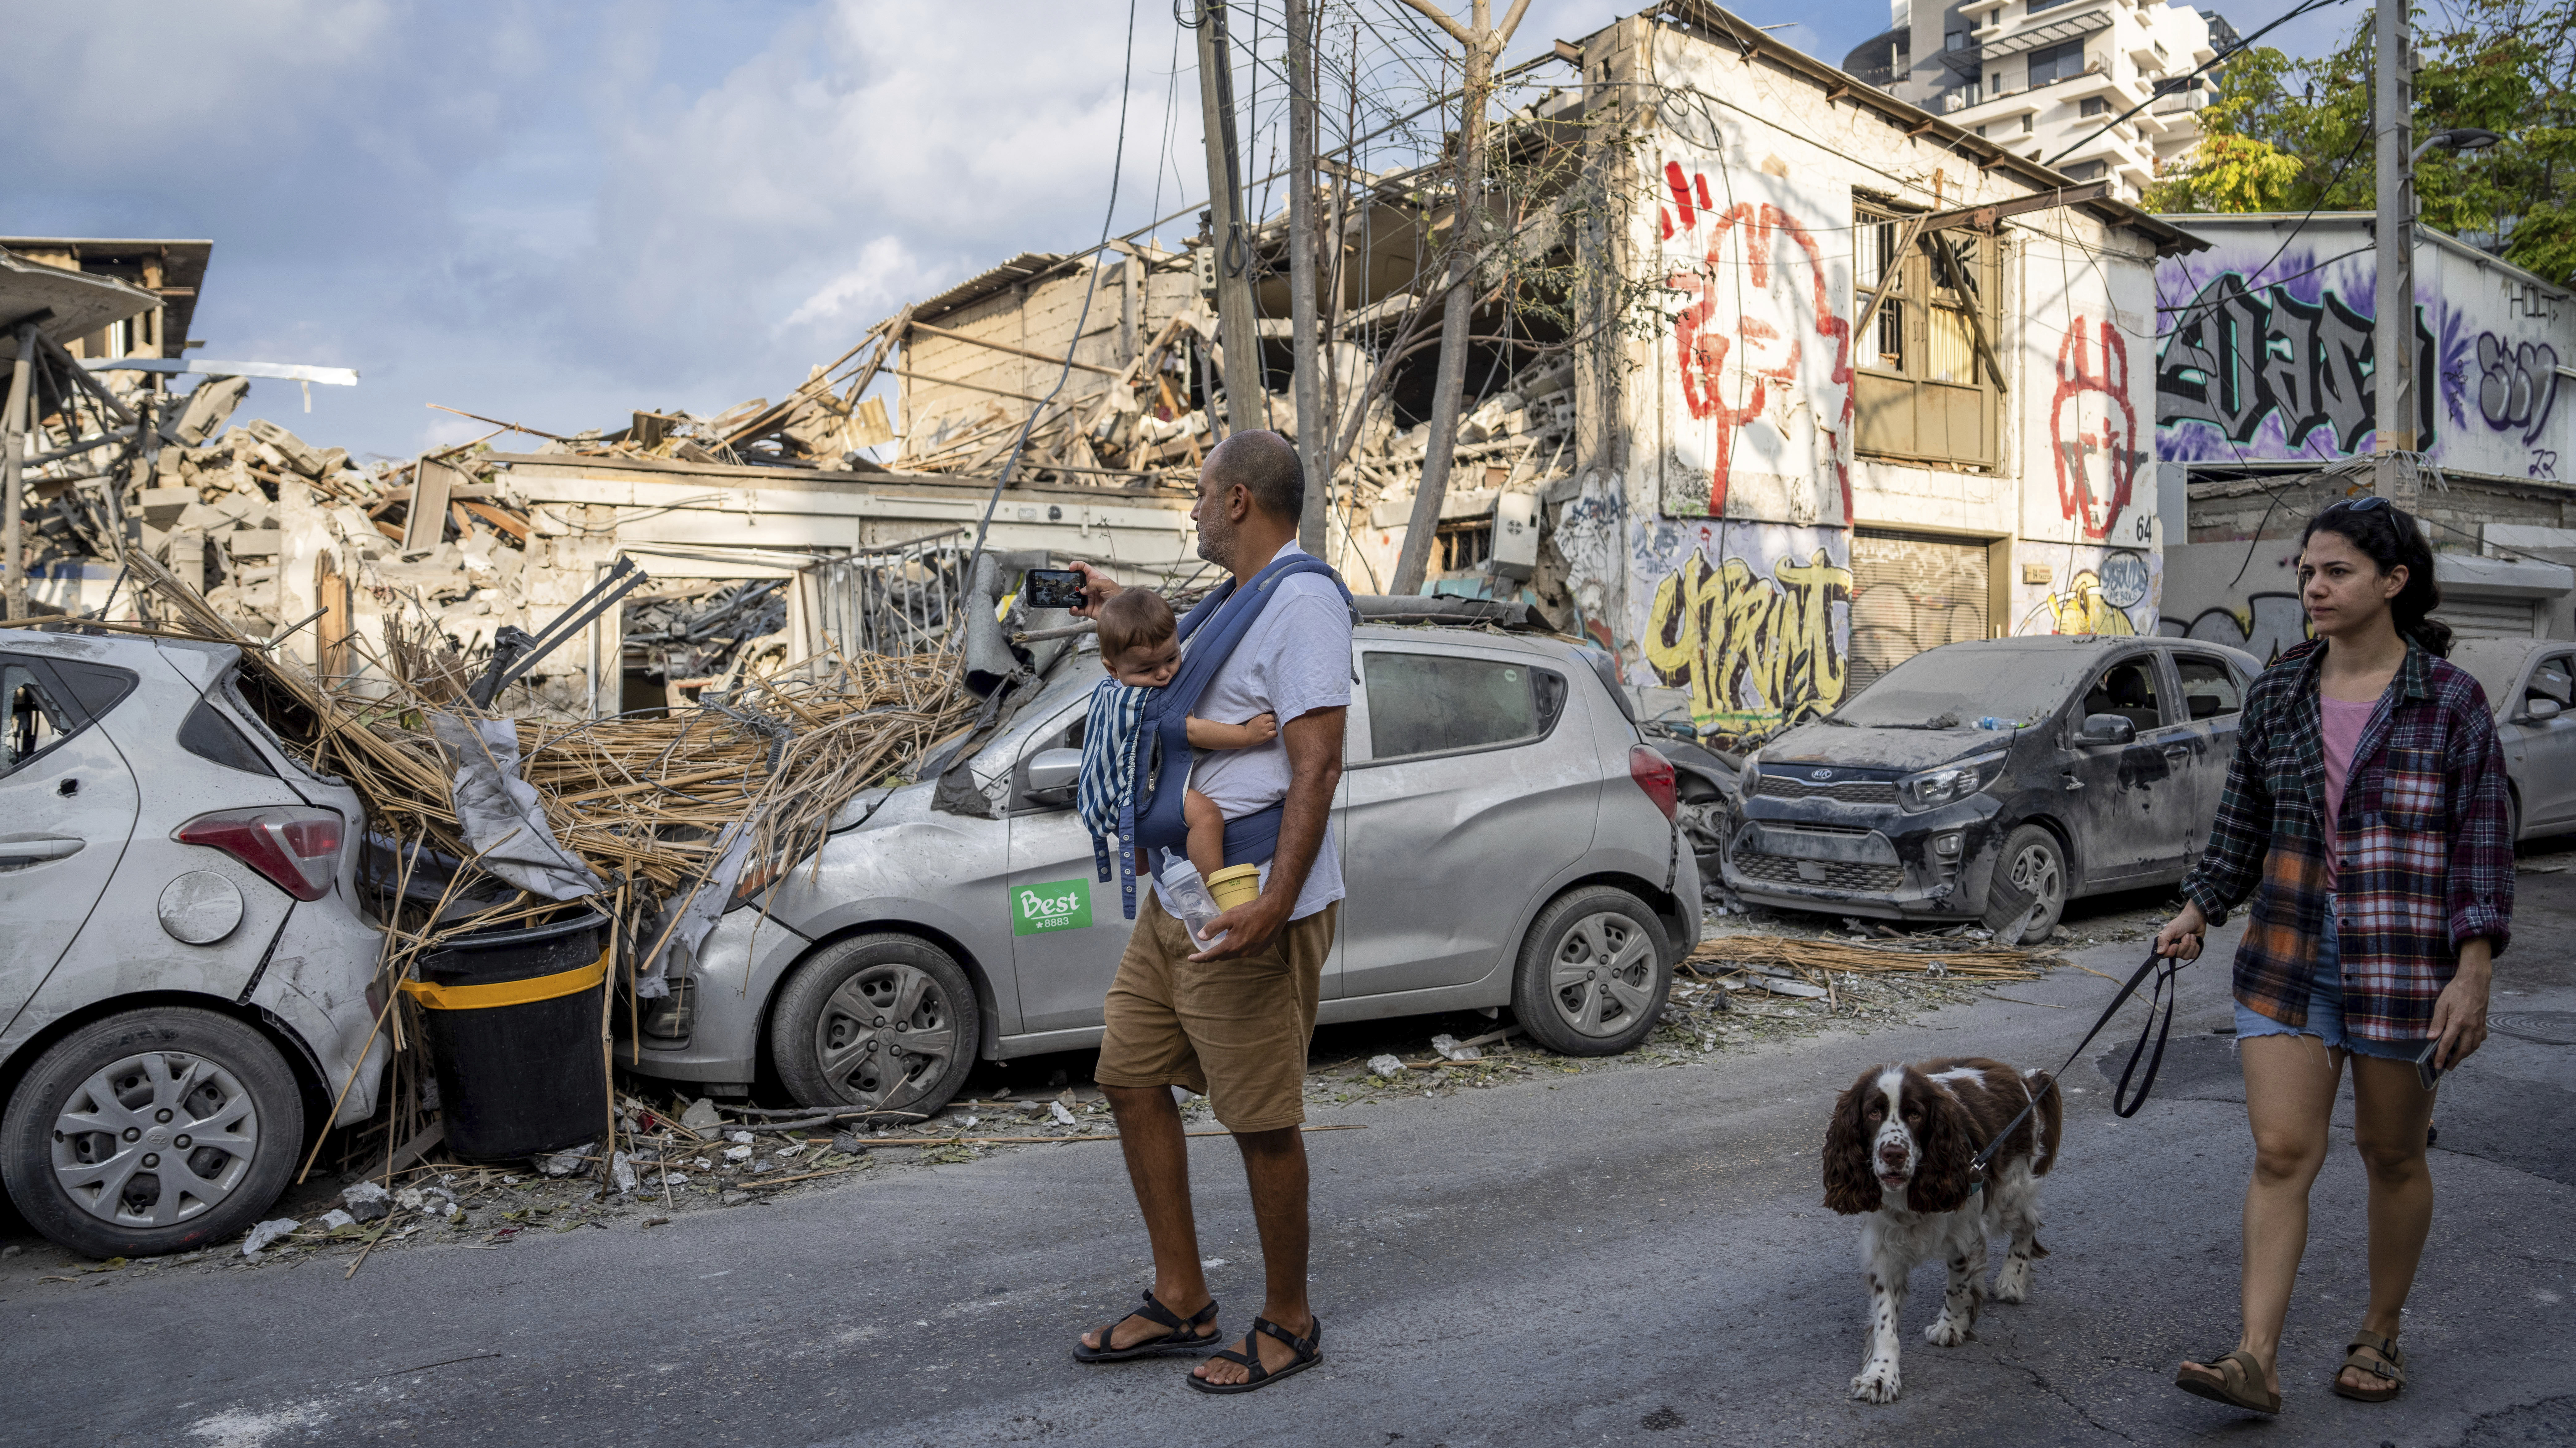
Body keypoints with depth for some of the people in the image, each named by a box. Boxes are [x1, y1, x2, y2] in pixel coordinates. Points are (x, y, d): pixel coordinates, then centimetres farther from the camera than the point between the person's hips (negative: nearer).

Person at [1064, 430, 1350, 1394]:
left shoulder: (1304, 601, -15)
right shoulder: (1242, 601, 18)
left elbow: (1317, 765, -23)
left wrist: (1277, 901, -31)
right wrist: (1123, 617, 35)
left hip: (1248, 915, -11)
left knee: (1263, 1124, 1)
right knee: (1131, 1080, 13)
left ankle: (1288, 1327, 20)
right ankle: (1180, 1303, 27)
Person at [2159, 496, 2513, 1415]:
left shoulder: (2450, 700, -5)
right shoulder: (2279, 693, 6)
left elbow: (2484, 842, -5)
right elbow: (2241, 821, 14)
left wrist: (2473, 971, -11)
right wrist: (2199, 911, 5)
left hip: (2404, 961, -3)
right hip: (2289, 957, 3)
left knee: (2391, 1155, 11)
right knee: (2280, 1152, -3)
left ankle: (2381, 1337, 30)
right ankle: (2257, 1358, -2)